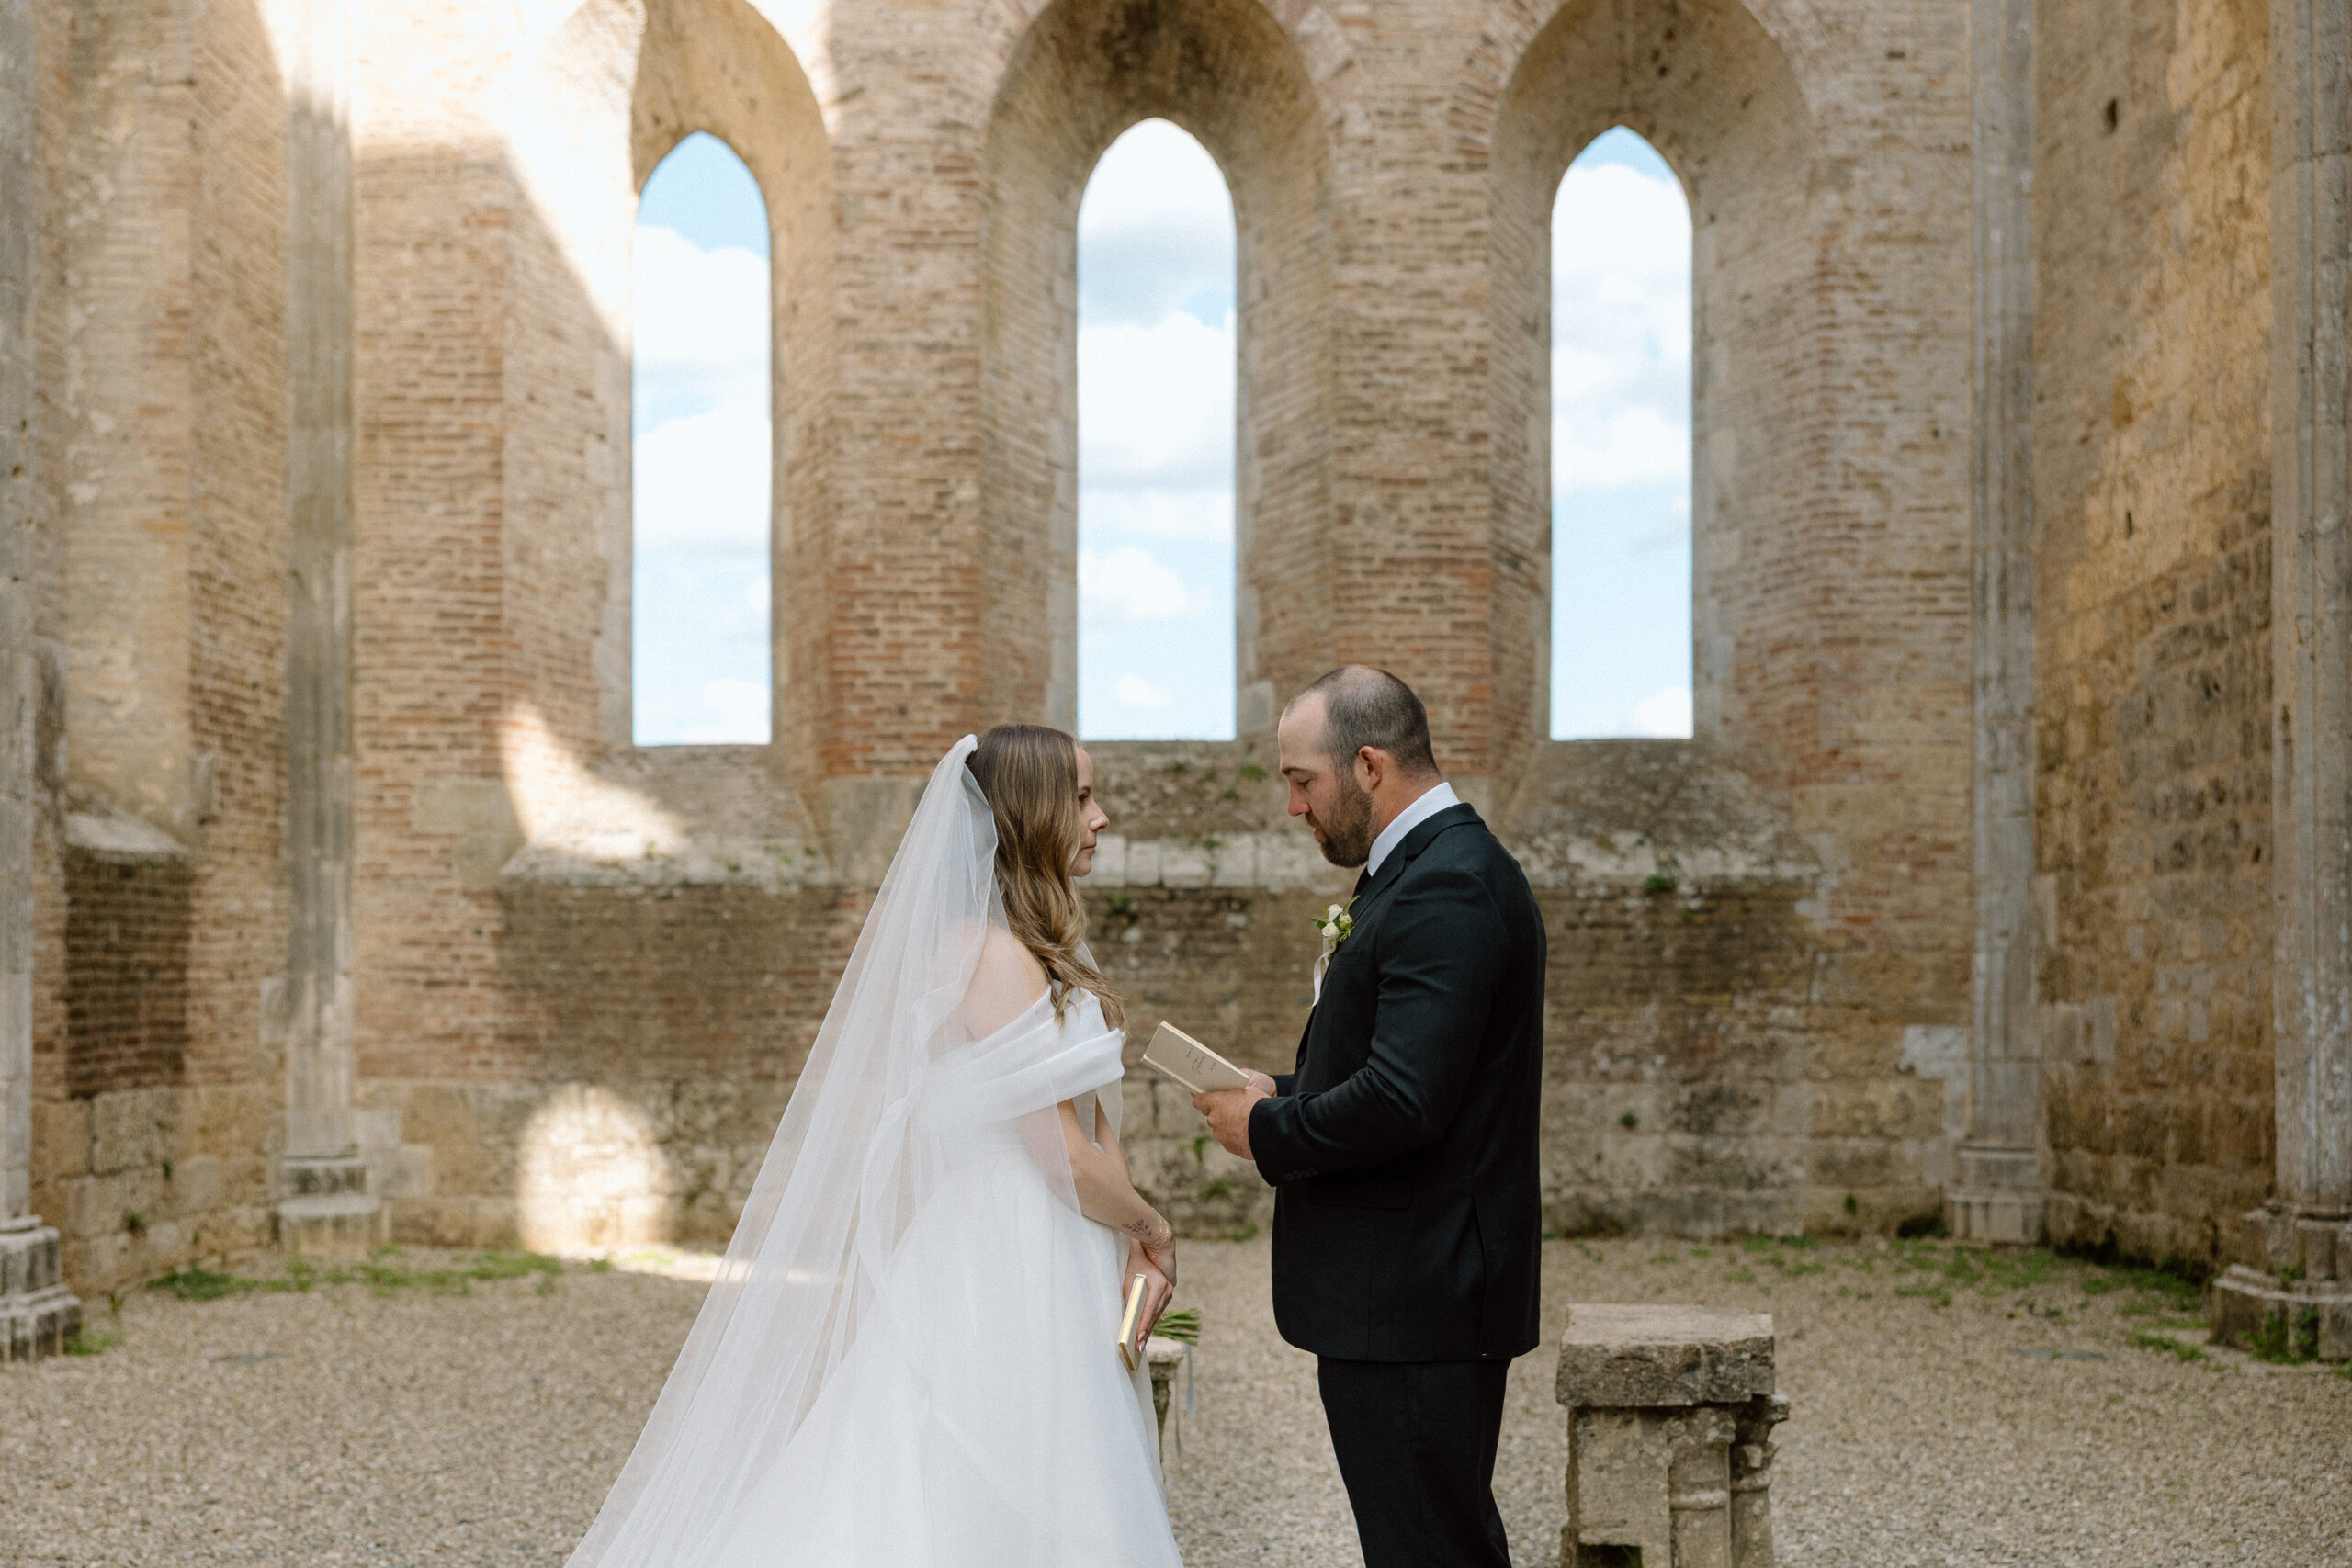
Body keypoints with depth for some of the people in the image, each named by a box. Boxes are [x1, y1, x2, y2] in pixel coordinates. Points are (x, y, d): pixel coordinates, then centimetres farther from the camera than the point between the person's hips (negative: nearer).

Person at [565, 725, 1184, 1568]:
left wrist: (1133, 1252, -4)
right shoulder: (992, 953, -16)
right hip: (1000, 1275, -9)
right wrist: (1150, 1229, 0)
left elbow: (1093, 1122, 10)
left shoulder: (1048, 954, 14)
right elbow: (1067, 1159, -17)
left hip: (1052, 1291, 9)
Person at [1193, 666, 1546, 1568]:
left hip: (1411, 1305, -11)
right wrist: (1285, 1095, 8)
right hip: (1427, 1293, 11)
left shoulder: (1443, 891, -19)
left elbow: (1404, 1103, -27)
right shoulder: (1450, 867, 14)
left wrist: (1269, 1132, -12)